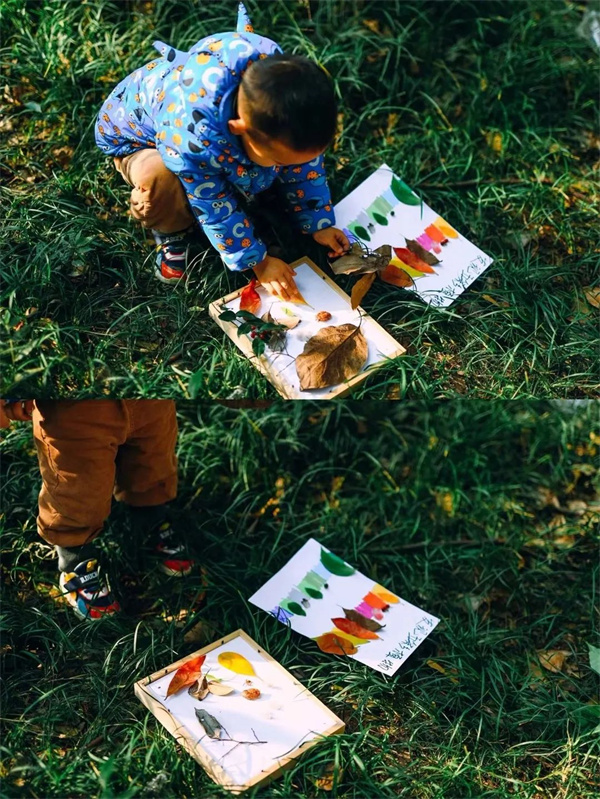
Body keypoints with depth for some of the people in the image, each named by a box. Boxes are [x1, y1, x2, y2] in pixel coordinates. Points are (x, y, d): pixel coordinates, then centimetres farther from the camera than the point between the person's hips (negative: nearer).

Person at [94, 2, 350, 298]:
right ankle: (173, 233, -6)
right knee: (159, 178, -40)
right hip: (138, 136, -5)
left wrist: (318, 222, -5)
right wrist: (258, 261, -19)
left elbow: (304, 162, -10)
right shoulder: (191, 139, -47)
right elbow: (215, 208, -29)